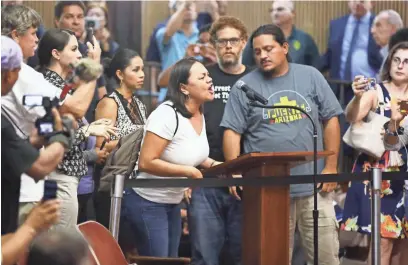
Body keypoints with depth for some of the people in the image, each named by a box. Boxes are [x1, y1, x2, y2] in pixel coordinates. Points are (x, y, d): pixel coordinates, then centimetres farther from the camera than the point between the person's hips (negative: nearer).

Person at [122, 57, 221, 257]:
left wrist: (213, 164, 3)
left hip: (173, 203, 9)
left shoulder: (199, 115, 4)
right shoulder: (167, 115, -22)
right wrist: (187, 171, -25)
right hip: (147, 204, -9)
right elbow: (146, 163, -27)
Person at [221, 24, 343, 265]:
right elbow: (232, 133, 0)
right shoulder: (245, 87, 2)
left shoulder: (310, 76, 6)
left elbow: (331, 120, 7)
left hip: (314, 185, 1)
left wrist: (331, 167, 1)